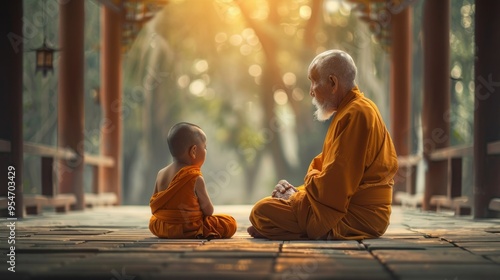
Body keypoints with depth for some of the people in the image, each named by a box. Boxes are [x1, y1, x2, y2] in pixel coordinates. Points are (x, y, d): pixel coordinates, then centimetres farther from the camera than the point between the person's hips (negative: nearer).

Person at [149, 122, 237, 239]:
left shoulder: (161, 174, 2)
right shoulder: (196, 179, -15)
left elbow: (153, 204, 7)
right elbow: (208, 210, -9)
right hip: (187, 229, -5)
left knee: (153, 220, 39)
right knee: (230, 223, 2)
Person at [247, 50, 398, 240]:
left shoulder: (355, 115, -19)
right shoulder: (356, 109, 16)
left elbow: (332, 184, -23)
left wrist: (296, 196, -8)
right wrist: (298, 191, 1)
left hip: (353, 220, -11)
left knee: (261, 212, -17)